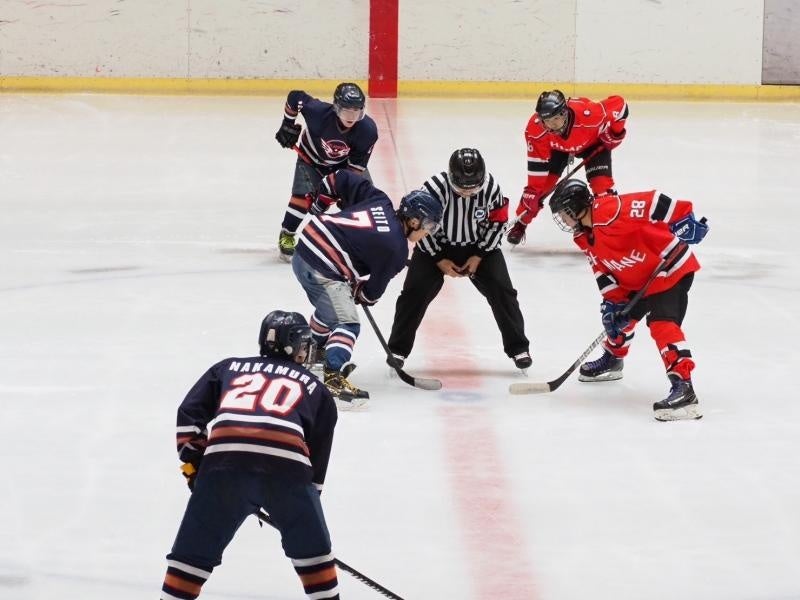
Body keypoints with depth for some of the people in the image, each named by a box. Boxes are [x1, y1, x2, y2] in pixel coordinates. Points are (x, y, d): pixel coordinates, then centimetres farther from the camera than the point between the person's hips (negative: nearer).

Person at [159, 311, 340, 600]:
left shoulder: (229, 368, 32)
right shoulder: (315, 389, 30)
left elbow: (189, 413, 21)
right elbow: (318, 454, 27)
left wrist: (194, 462, 26)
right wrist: (310, 489, 37)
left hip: (224, 459, 1)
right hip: (286, 465, -1)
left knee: (194, 551, 11)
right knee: (311, 549, 21)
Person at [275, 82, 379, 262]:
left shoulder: (368, 130, -33)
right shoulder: (319, 112, -38)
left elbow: (356, 165, -23)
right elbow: (295, 97, -19)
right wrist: (287, 125, -10)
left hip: (344, 162, 2)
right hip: (311, 158, -2)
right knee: (304, 195, -21)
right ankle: (287, 236, -6)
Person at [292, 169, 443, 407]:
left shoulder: (379, 201, 5)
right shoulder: (395, 249, -13)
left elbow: (340, 178, 12)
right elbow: (373, 290, -1)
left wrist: (320, 204, 25)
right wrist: (360, 295, 20)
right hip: (321, 269, -10)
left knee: (330, 307, 33)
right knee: (346, 323, -13)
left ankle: (316, 351, 58)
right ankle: (334, 377, -29)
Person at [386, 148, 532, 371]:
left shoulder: (491, 187, -24)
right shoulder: (434, 187, -31)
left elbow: (497, 222, -8)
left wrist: (479, 256, -12)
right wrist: (439, 260, -15)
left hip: (480, 246, 2)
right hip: (435, 246, -2)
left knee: (502, 291, -7)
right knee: (415, 291, -11)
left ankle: (518, 348, 8)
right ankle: (398, 349, 4)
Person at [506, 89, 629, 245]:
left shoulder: (588, 114, -44)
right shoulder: (535, 129, -36)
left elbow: (618, 103, -28)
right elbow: (537, 164, -26)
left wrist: (614, 133, -22)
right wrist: (533, 191, -26)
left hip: (593, 142, -1)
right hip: (557, 146, 2)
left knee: (601, 183, -17)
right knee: (542, 183, -6)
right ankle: (520, 224, 12)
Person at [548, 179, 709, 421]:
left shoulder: (609, 211, -28)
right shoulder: (586, 238, 4)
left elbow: (652, 202, -30)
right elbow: (602, 269, 6)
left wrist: (684, 219, -28)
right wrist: (613, 302, -3)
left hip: (672, 269, -10)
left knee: (662, 322, -23)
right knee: (622, 315, 22)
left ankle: (683, 386, -33)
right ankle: (612, 360, 50)